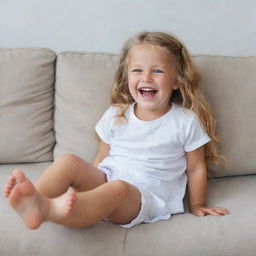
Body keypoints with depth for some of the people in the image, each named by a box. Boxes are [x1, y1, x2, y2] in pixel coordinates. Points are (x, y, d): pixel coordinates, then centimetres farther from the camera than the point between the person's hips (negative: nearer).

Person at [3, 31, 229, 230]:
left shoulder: (186, 122, 2)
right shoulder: (116, 115, 12)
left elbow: (196, 169, 10)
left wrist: (197, 205, 9)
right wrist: (83, 182, 9)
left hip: (148, 197, -4)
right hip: (106, 178, 5)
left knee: (118, 189, -38)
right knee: (68, 161, -22)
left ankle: (48, 209, -63)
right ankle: (34, 201, -52)